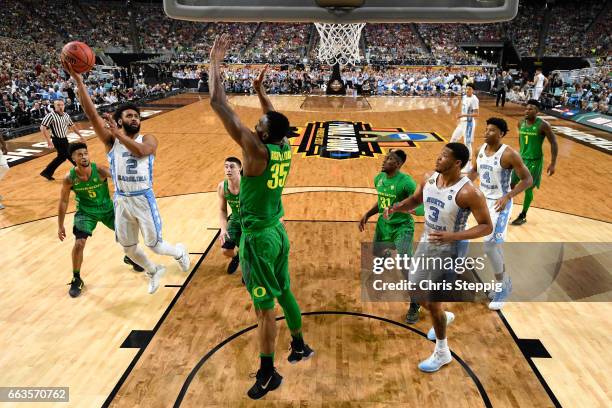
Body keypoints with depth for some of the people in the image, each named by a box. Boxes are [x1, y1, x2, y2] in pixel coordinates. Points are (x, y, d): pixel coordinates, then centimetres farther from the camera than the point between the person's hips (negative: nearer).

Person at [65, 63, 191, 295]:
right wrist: (78, 81, -20)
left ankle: (180, 252, 37)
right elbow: (91, 113, -12)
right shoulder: (111, 140, 0)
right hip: (122, 200, 3)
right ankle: (153, 272, 41)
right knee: (128, 248, 15)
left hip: (143, 199, -3)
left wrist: (118, 133, -21)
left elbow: (140, 151, -27)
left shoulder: (148, 140, -3)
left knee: (154, 245, 3)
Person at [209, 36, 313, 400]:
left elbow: (219, 104, -20)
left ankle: (268, 374, 21)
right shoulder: (285, 148, -2)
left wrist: (215, 62, -10)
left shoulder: (256, 150, -21)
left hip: (258, 236, -8)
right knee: (283, 292, 23)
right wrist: (260, 90, 28)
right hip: (277, 230, 8)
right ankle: (300, 346, 42)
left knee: (265, 306, 4)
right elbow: (276, 120, 22)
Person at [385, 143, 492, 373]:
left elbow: (487, 226, -20)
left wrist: (452, 236, -32)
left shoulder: (469, 193, -26)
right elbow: (415, 200, 12)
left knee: (433, 302, -1)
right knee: (416, 290, 19)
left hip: (448, 251, -7)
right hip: (426, 244, 7)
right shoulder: (429, 178, -6)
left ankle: (442, 353, 23)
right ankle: (445, 317, 51)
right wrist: (397, 207, -9)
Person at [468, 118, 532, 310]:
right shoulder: (481, 149, 2)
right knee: (494, 243, 17)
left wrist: (507, 197, -26)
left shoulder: (509, 154, -20)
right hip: (483, 200, 7)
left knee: (490, 245, -13)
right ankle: (504, 282, 35)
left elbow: (527, 179, -16)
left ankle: (501, 288, 8)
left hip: (499, 203, -7)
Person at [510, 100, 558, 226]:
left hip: (535, 161, -5)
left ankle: (523, 216, 18)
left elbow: (554, 143, -13)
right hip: (521, 158, 5)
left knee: (528, 189, 2)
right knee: (511, 185, 4)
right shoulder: (521, 123, 0)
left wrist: (553, 164, -16)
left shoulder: (543, 125, -17)